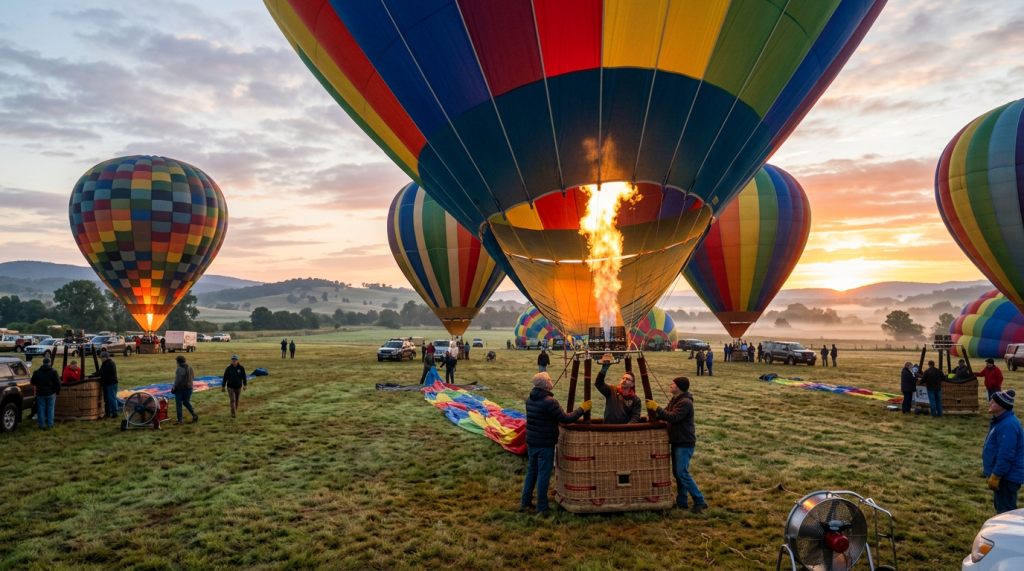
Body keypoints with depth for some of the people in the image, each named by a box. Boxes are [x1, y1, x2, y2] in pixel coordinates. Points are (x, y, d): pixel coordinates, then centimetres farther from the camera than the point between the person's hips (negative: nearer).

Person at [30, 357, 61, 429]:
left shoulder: (36, 372, 1)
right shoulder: (53, 371, -5)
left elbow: (33, 383, 6)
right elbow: (58, 383, -7)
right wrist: (58, 391, 5)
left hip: (40, 393, 1)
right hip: (51, 393, -1)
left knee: (41, 409, 7)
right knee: (50, 409, 4)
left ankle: (41, 424, 9)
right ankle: (50, 424, 5)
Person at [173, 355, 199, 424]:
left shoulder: (179, 369, -19)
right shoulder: (190, 367, 3)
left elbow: (177, 380, -19)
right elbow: (193, 377, 9)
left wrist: (174, 388, -7)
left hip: (180, 389, -6)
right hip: (188, 388, 6)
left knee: (178, 404, 6)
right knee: (186, 402, 19)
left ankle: (179, 420, 9)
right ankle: (194, 415, 3)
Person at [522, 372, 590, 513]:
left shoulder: (530, 399, 4)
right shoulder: (549, 401, -22)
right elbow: (566, 419, -21)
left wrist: (557, 420, 22)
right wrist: (582, 409, -10)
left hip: (531, 442, 8)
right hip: (545, 444, -8)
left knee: (532, 471, 19)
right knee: (543, 474, 3)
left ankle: (525, 502, 25)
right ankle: (541, 508, 11)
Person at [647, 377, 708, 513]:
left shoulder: (685, 402, -19)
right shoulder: (675, 399, 12)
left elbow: (673, 417, -28)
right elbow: (667, 414, 12)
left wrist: (656, 407, -27)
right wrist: (654, 415, -7)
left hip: (685, 443, -10)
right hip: (677, 441, 10)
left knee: (682, 473, -10)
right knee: (677, 473, 12)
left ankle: (700, 501, -2)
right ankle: (681, 502, 19)